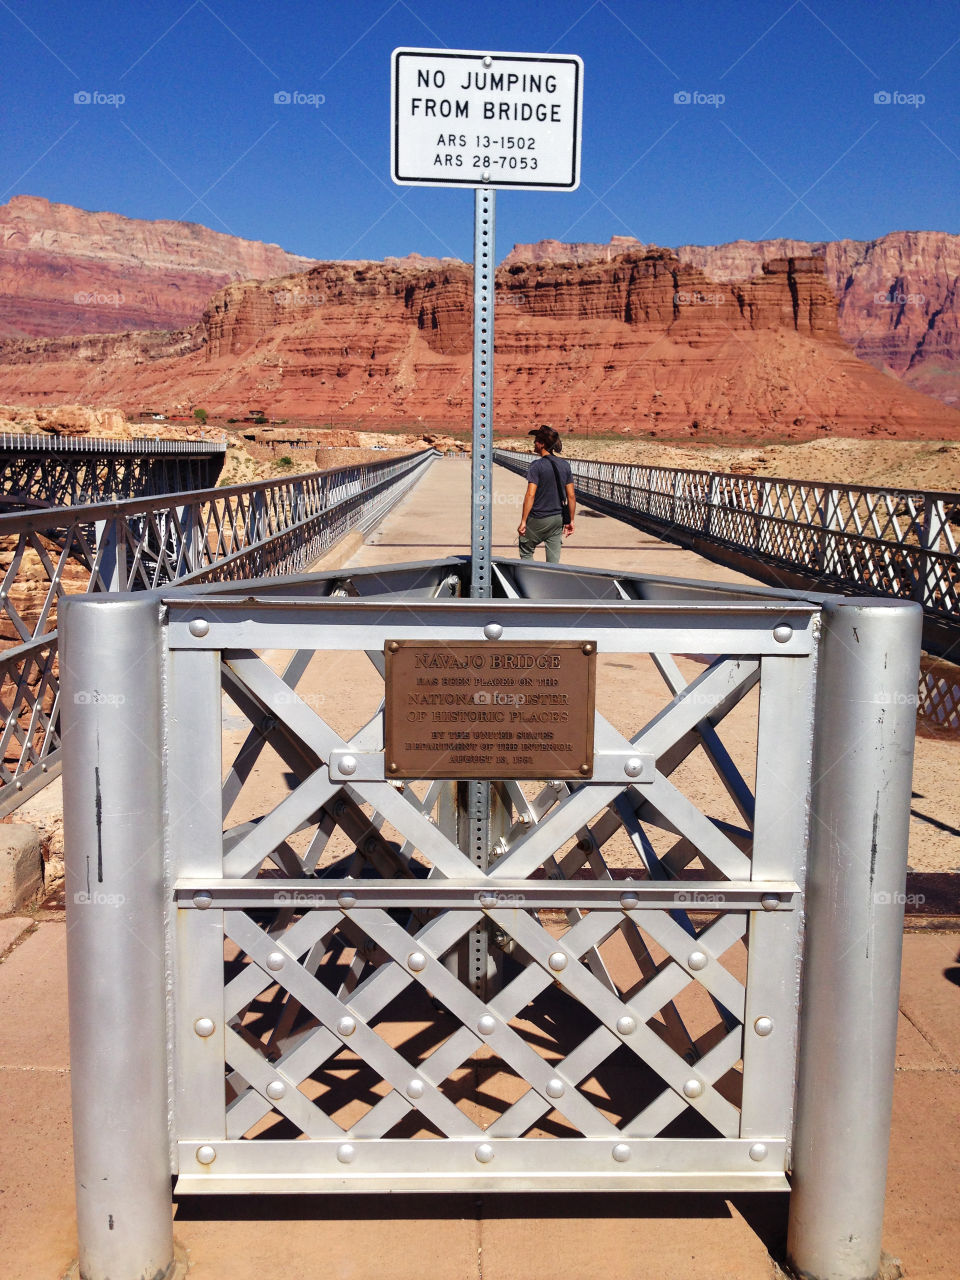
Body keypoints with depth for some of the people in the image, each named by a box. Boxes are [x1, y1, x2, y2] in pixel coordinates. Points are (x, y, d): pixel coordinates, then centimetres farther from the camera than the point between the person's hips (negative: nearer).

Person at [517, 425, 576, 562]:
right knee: (553, 558, 9)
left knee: (526, 552, 13)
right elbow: (571, 496, 4)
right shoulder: (565, 465, 4)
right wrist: (570, 521, 12)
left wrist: (523, 521, -17)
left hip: (538, 519, -5)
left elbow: (530, 494, -19)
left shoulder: (537, 465, -14)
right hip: (557, 519, 5)